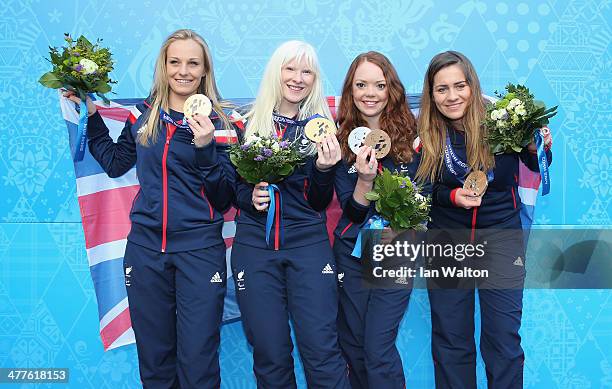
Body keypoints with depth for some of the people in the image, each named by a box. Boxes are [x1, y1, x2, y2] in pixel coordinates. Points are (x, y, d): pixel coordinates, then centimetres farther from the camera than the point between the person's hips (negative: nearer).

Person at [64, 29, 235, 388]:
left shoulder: (217, 124, -3)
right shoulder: (142, 116, 6)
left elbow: (223, 199, -8)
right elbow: (114, 163, 20)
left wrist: (206, 149, -21)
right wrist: (91, 114, 14)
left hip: (199, 248, -3)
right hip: (145, 247, 3)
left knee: (198, 359, 2)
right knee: (154, 357, 15)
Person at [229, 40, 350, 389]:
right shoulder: (248, 123, 5)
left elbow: (319, 202, 3)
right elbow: (231, 186, 11)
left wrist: (324, 168, -15)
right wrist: (249, 197, -10)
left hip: (308, 242, 0)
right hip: (254, 243, 1)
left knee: (321, 347, -6)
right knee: (270, 353, 5)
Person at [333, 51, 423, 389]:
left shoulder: (413, 136, -6)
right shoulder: (342, 140, -4)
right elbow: (351, 210, -7)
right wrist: (364, 180, -26)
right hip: (352, 251, 2)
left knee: (378, 348, -6)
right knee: (352, 345, 12)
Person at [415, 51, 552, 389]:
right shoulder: (426, 135, -6)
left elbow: (538, 166, 2)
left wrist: (536, 149, -19)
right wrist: (452, 196, -17)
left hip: (500, 237, -1)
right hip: (446, 239, 2)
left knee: (503, 337, 2)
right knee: (450, 338, 10)